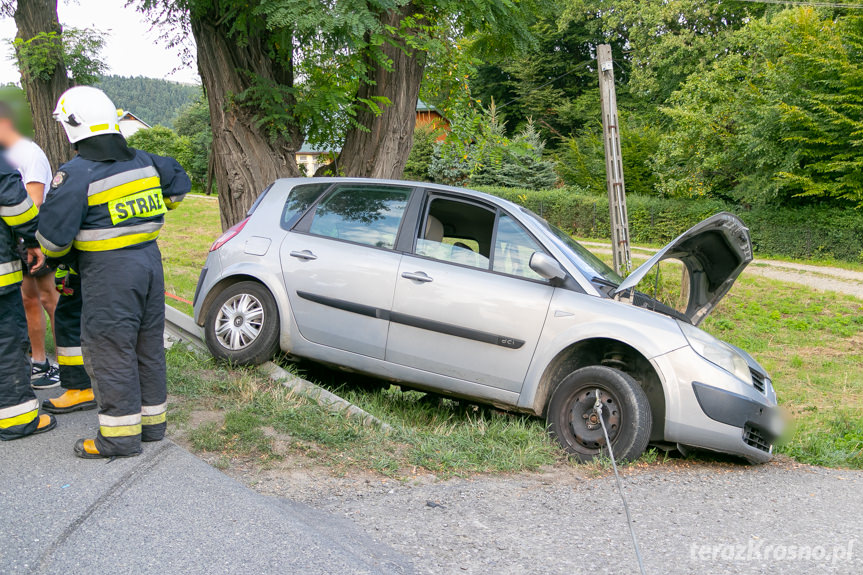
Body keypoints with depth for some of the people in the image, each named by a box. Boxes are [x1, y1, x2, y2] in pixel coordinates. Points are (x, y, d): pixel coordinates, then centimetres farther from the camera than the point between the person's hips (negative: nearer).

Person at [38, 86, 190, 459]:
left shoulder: (76, 174, -15)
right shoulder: (143, 162, 7)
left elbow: (54, 236, -15)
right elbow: (179, 183, 24)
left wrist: (54, 254, 7)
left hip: (108, 273, -7)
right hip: (149, 261, 8)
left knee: (109, 353, 2)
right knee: (148, 347, 16)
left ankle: (121, 436, 8)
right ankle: (152, 422, 26)